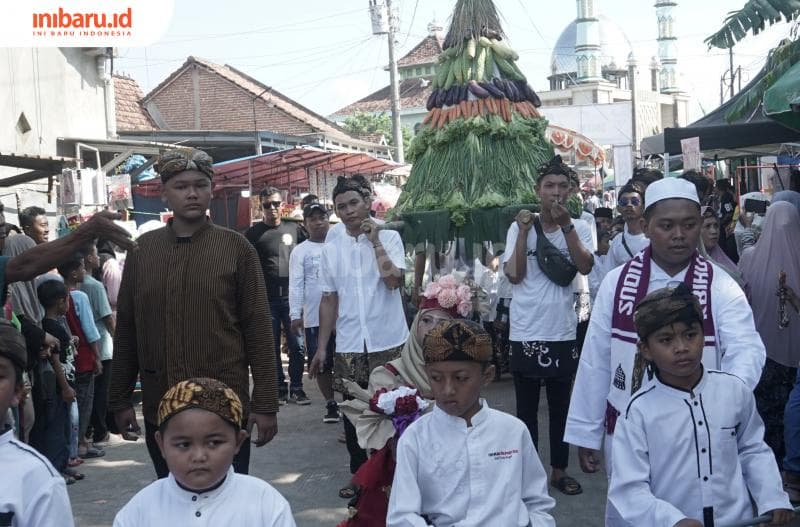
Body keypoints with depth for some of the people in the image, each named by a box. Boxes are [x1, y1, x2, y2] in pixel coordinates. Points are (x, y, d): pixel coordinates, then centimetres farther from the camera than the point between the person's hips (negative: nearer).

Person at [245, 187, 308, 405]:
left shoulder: (294, 229, 8)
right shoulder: (253, 233, 4)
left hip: (292, 297, 1)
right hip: (266, 299, 0)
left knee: (296, 346, -1)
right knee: (272, 347, 5)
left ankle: (296, 387, 9)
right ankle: (279, 388, 15)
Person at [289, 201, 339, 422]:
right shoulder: (300, 251, 3)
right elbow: (296, 284, -2)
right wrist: (295, 315, -11)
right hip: (314, 318, -1)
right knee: (322, 363, 4)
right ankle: (331, 405, 16)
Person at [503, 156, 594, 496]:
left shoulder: (578, 227, 2)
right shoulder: (519, 227, 0)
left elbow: (585, 266, -15)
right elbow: (513, 275, -8)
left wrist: (566, 225, -20)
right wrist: (524, 231, -13)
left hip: (563, 332, 1)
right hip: (525, 333, -1)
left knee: (561, 407, 13)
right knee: (526, 409, 8)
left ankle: (559, 470, 25)